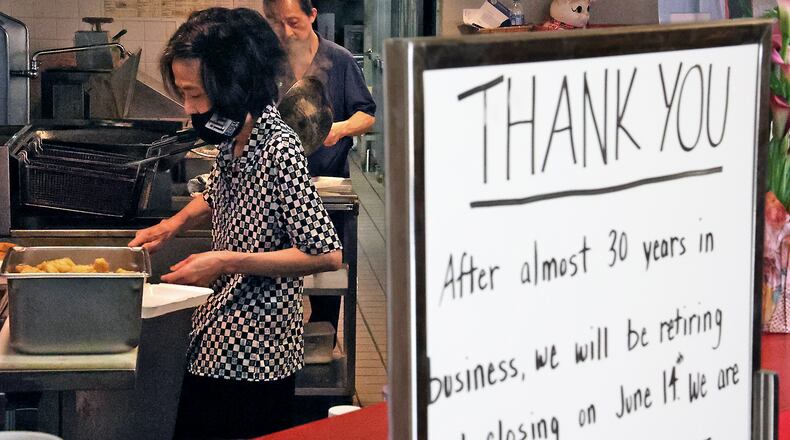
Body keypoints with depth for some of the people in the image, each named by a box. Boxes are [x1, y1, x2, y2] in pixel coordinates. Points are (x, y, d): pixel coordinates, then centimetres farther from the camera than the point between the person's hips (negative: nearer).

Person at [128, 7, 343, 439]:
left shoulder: (280, 150, -20)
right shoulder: (232, 140, 5)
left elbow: (326, 255, -23)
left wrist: (227, 262, -21)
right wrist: (175, 224, 11)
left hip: (254, 357, -9)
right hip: (212, 344, 9)